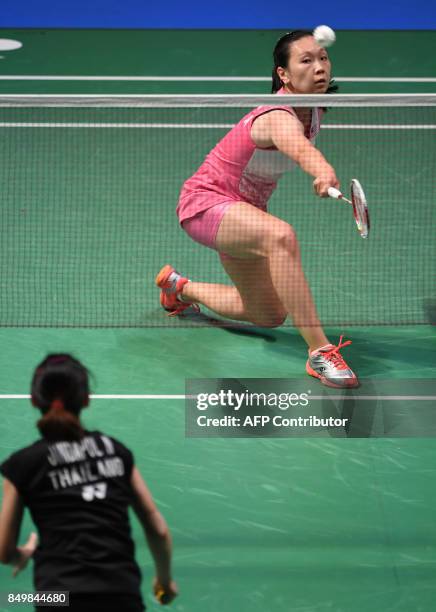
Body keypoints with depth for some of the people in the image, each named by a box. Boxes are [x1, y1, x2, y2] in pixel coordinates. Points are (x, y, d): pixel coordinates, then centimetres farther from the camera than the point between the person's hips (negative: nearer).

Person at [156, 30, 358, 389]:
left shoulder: (314, 113, -5)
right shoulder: (279, 117, -31)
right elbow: (299, 147, -57)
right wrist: (323, 171, -76)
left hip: (244, 208, 9)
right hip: (205, 201, -9)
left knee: (268, 317, 17)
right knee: (280, 235, -40)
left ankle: (181, 288, 42)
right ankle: (319, 352, -41)